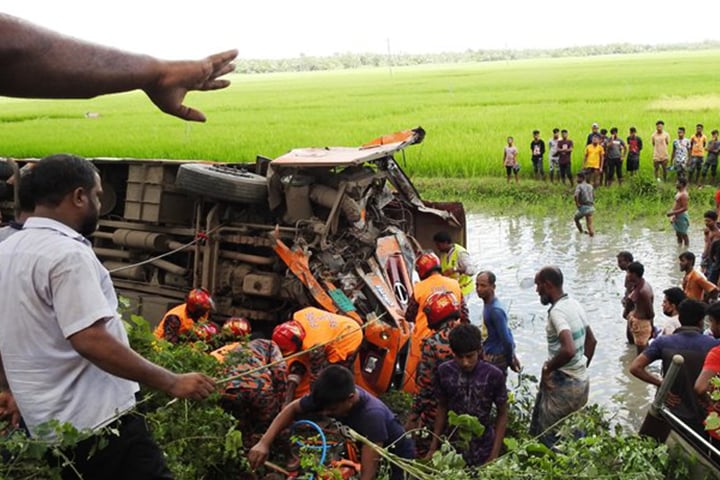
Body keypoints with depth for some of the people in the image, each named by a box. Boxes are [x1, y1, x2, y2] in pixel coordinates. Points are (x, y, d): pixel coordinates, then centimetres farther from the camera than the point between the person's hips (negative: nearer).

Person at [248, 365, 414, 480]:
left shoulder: (372, 415, -39)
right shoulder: (331, 396, -22)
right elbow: (292, 409, -6)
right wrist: (264, 443, -19)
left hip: (397, 460, -6)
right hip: (366, 450, 6)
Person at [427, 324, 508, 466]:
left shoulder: (493, 375, -16)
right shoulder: (444, 372, -9)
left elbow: (502, 415, -5)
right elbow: (442, 408, 5)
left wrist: (494, 456, -9)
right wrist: (433, 448, 6)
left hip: (483, 450, -2)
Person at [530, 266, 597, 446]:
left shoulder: (557, 311, -22)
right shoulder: (575, 305, 7)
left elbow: (569, 350, -35)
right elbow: (591, 341, 19)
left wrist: (547, 368, -20)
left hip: (564, 385, -9)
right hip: (581, 382, 9)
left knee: (543, 435, 1)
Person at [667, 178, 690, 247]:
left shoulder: (684, 194, -20)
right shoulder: (679, 193, 11)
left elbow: (684, 208, -24)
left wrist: (673, 213, -25)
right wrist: (673, 215, 16)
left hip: (681, 216, -10)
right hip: (677, 216, 10)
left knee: (683, 235, -1)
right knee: (678, 234, 17)